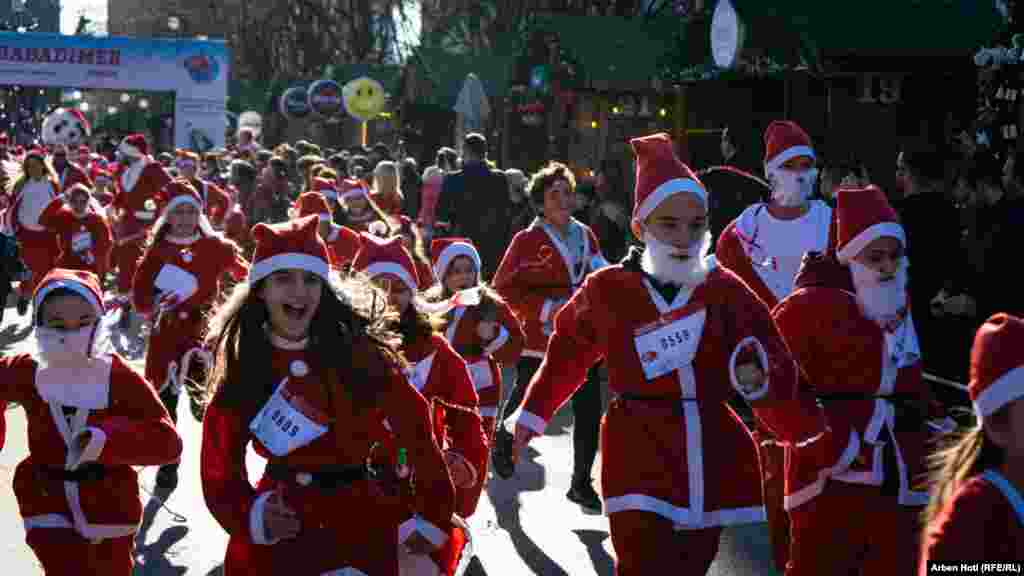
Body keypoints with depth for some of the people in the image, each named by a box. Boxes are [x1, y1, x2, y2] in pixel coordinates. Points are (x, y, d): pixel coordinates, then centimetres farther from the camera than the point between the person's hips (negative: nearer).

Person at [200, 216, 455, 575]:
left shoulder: (358, 347, -9)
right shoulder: (238, 369, -3)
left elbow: (414, 425, -5)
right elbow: (221, 473, -2)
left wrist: (433, 516, -4)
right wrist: (255, 515, -20)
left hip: (364, 526, -1)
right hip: (277, 534, 1)